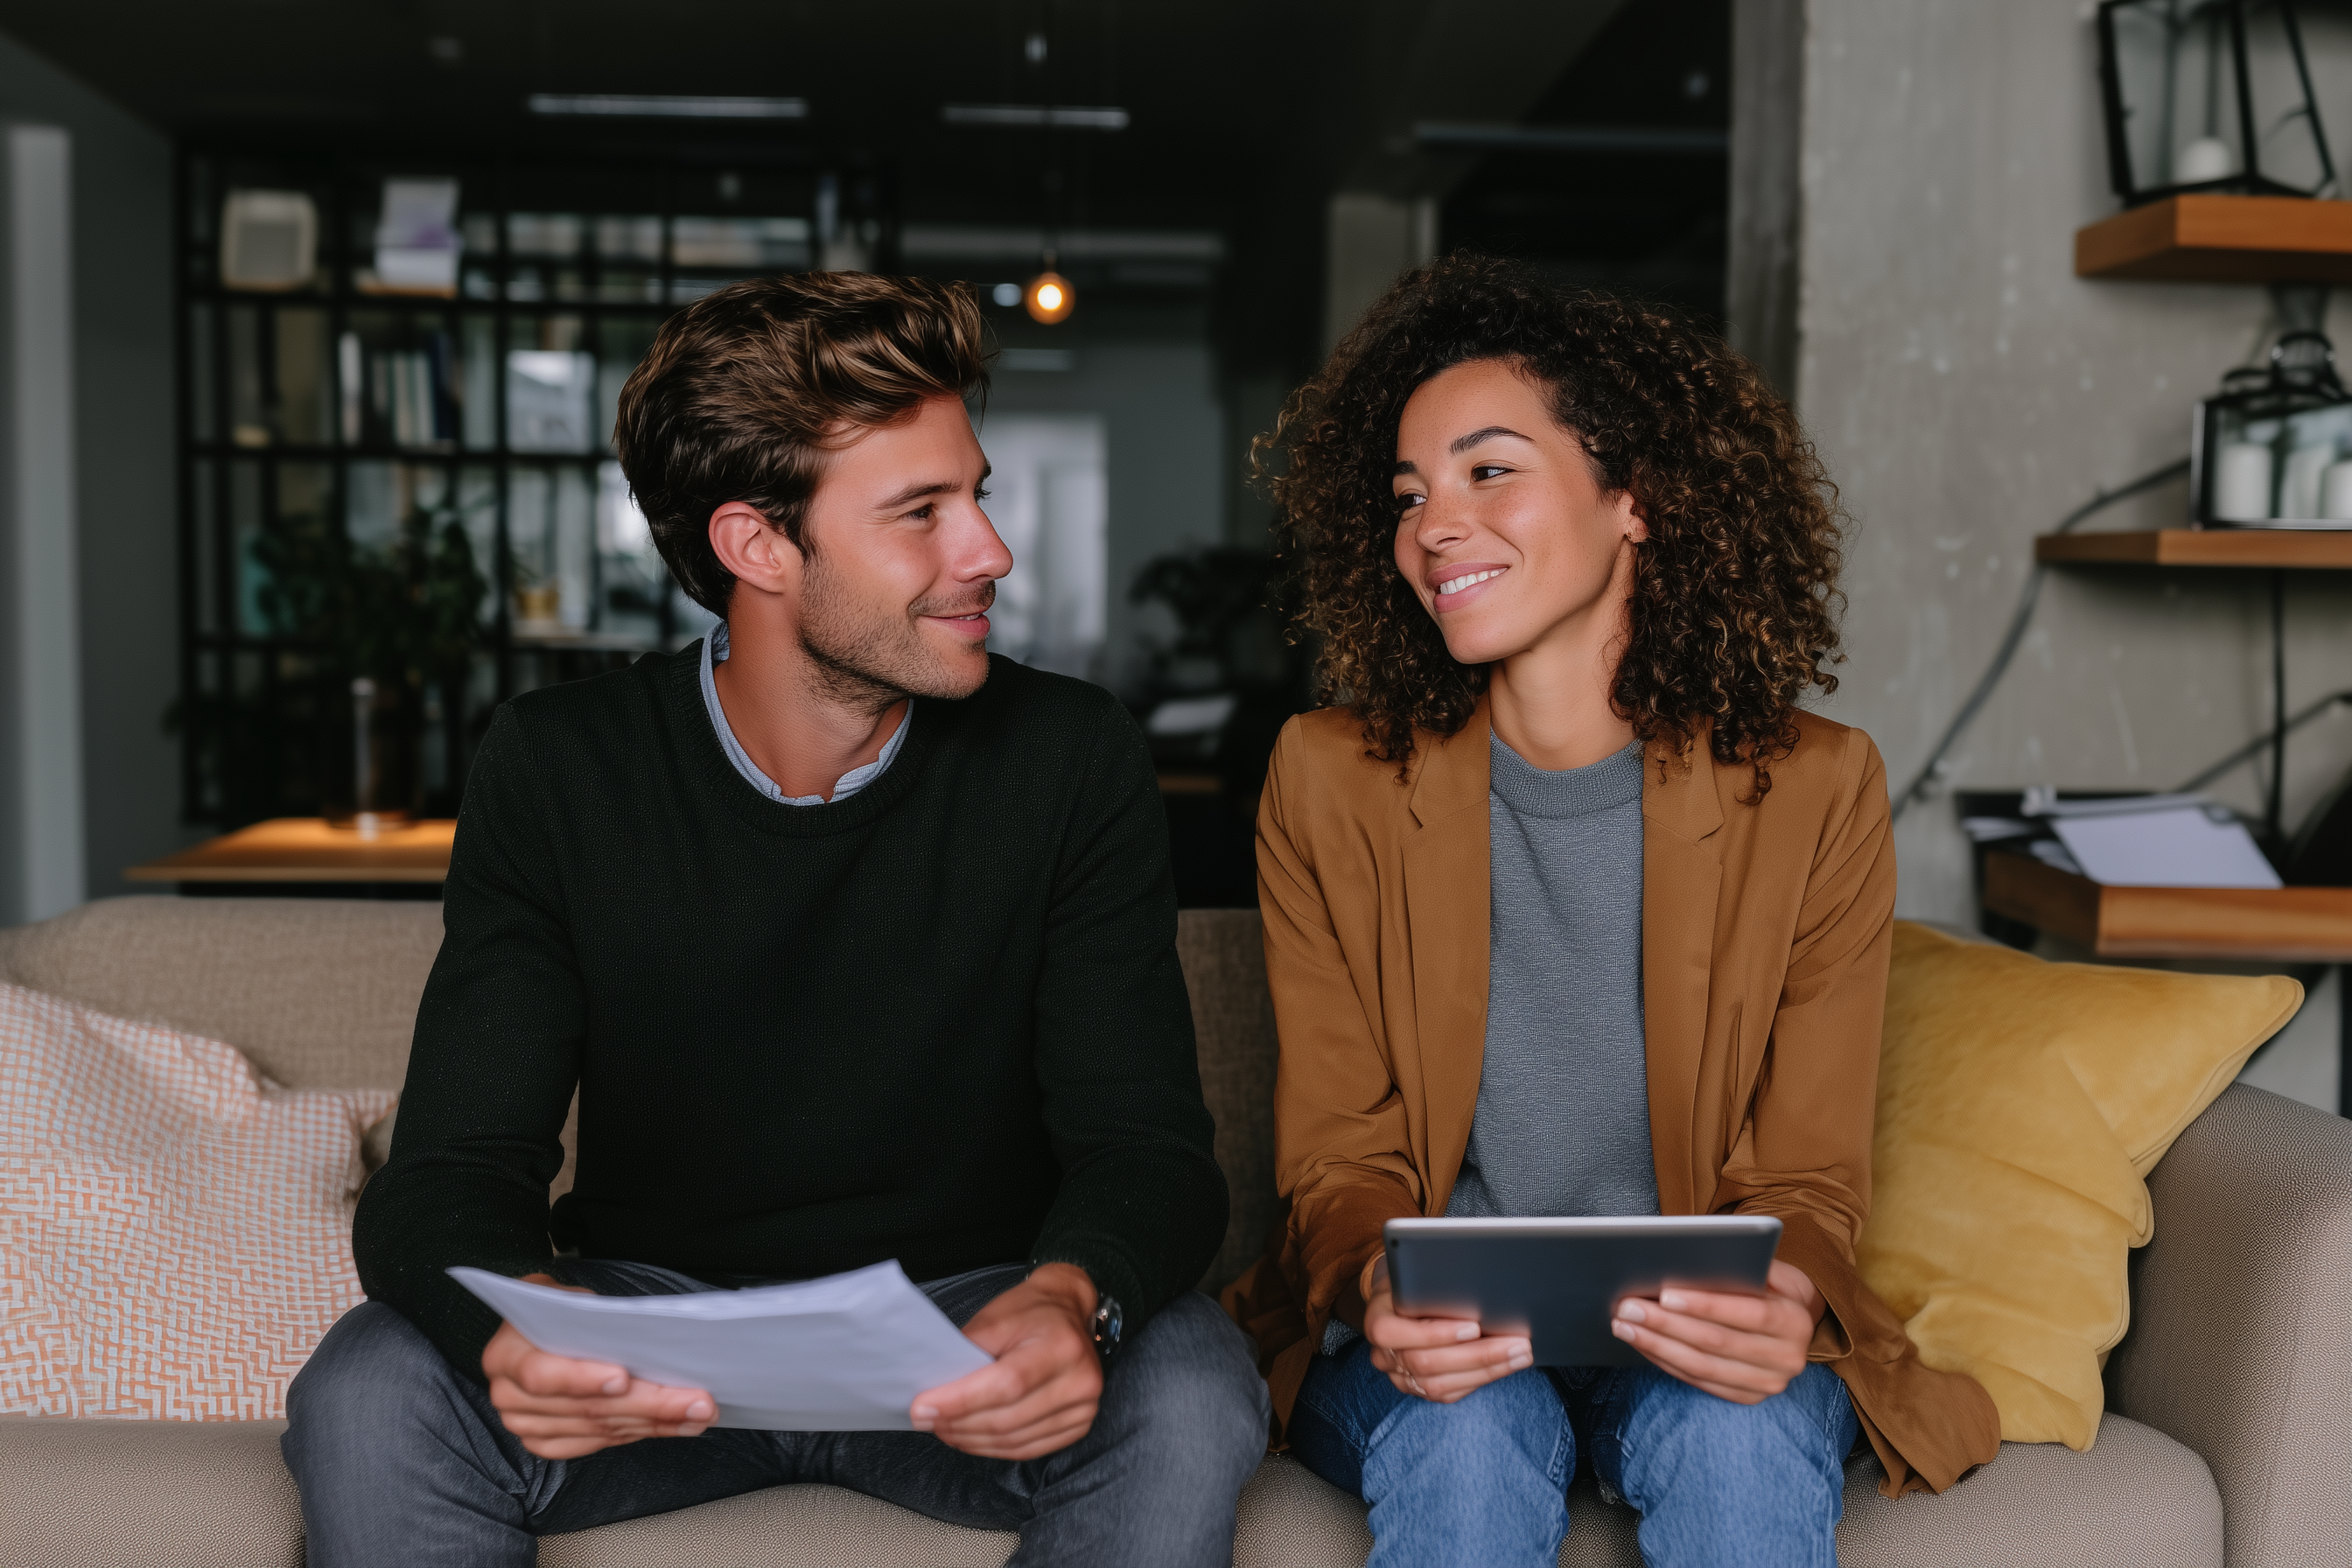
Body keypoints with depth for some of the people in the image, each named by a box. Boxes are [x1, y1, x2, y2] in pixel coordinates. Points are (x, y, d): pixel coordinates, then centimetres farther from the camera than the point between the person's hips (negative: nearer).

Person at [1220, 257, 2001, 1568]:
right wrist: (1378, 1285, -24)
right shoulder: (1331, 783, -3)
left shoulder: (1816, 792, -4)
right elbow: (1342, 1160, -1)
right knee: (1467, 1433, -32)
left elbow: (1806, 1182, -2)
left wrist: (1780, 1302, -25)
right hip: (1431, 1352, 0)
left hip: (1697, 1349, 1)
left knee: (1742, 1436, -31)